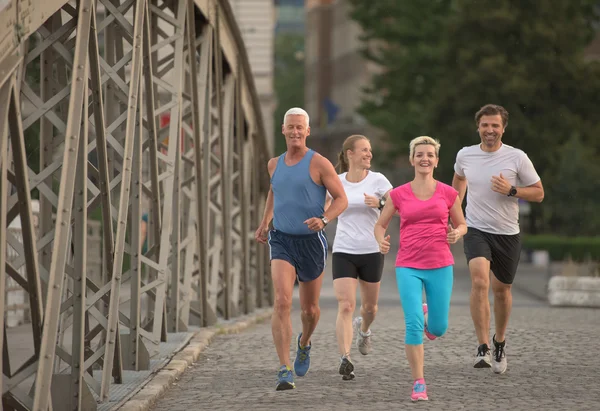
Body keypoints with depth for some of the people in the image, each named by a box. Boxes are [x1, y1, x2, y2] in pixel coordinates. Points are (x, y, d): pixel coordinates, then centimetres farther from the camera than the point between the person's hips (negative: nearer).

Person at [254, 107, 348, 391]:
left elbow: (341, 199, -7)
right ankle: (285, 371, -22)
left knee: (310, 309, 13)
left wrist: (323, 219, -25)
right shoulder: (275, 164, 6)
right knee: (282, 302, -19)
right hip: (281, 242, 2)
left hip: (311, 241, -1)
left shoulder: (319, 163, -8)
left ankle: (304, 344, 49)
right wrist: (264, 223, 21)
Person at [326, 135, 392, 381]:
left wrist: (380, 203, -31)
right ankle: (345, 359, -20)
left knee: (369, 306, 16)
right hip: (343, 252, 0)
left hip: (372, 252, 0)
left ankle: (363, 329, 51)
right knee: (346, 306, -15)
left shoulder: (377, 180, -4)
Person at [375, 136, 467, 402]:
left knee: (438, 329, 4)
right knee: (413, 324, -14)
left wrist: (457, 233, -9)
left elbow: (462, 224, 14)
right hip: (408, 267, -1)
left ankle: (430, 315, 42)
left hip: (440, 265, 1)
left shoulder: (448, 193, 2)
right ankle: (419, 384, -5)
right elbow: (380, 225, 12)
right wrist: (381, 241, -10)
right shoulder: (398, 194, 1)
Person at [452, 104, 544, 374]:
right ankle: (483, 348, -23)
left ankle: (499, 342, 38)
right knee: (479, 281, -24)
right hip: (476, 230, 0)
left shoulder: (517, 158, -8)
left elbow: (538, 193, -2)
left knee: (502, 289, 12)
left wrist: (511, 190, -18)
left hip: (508, 234, 0)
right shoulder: (465, 156, -1)